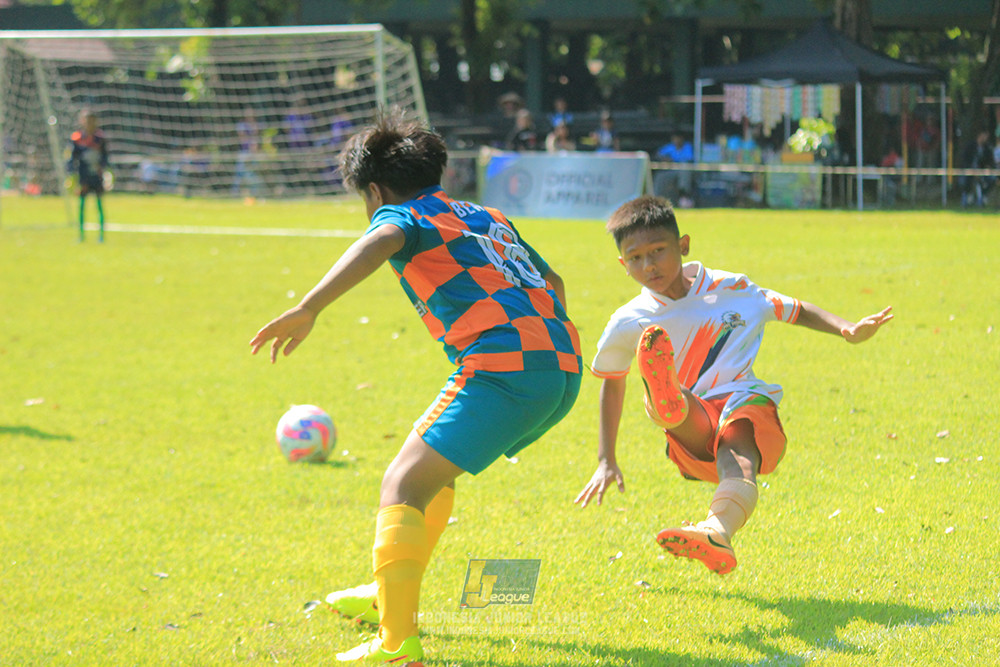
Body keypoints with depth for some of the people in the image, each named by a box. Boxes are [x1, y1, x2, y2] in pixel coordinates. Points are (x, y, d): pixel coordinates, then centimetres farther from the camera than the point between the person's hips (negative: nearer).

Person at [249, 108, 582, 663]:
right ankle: (391, 594, 38)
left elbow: (380, 243, -18)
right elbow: (552, 281, 40)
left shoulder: (400, 214, 7)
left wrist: (309, 308, -29)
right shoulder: (486, 217, 30)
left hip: (504, 368, -8)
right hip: (563, 368, 8)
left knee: (402, 486, -8)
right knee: (434, 467, 29)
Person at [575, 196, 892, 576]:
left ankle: (717, 531, -73)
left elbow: (794, 311, 22)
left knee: (737, 464, -39)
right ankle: (665, 403, -72)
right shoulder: (628, 324, 7)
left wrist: (847, 330, 3)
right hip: (692, 439, 1)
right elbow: (611, 380, 24)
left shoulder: (730, 291, 9)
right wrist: (606, 462, 24)